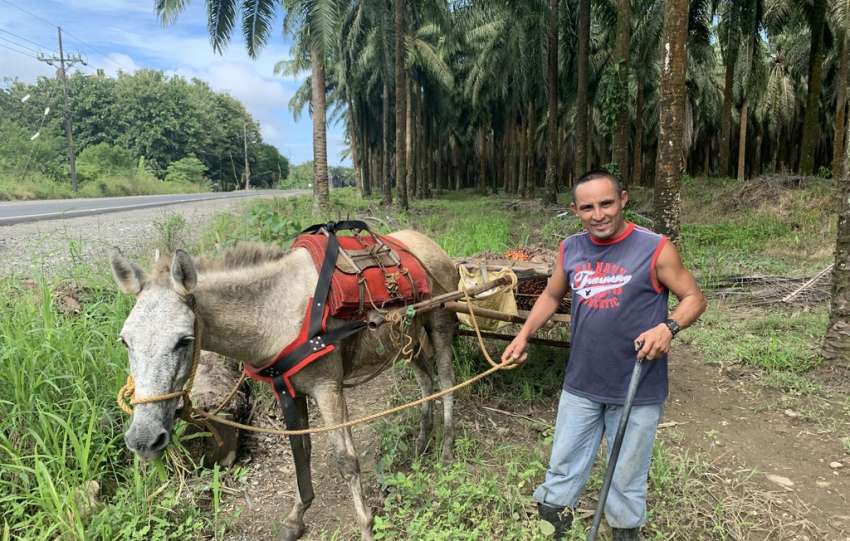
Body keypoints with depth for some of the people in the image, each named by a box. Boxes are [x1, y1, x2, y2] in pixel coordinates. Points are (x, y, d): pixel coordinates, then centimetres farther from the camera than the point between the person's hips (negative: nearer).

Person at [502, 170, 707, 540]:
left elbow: (694, 298, -6)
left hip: (637, 390, -3)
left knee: (626, 477, 15)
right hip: (580, 385, 4)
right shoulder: (570, 249, 0)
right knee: (563, 465, 17)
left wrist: (668, 327, -25)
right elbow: (551, 295, 14)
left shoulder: (655, 248, -14)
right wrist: (523, 336, 4)